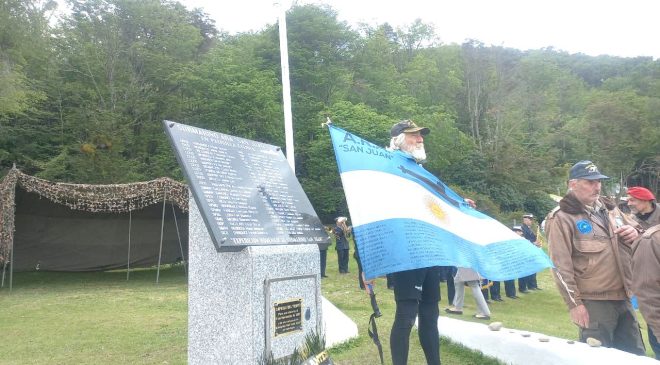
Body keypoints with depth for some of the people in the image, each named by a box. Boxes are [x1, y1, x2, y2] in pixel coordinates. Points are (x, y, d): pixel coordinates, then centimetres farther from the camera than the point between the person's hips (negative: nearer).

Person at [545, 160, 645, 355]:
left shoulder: (609, 208, 12)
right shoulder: (561, 218, -11)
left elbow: (636, 230, 26)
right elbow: (560, 266, -14)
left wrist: (635, 233, 1)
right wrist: (574, 304, -16)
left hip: (623, 298, 7)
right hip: (593, 303, -7)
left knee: (635, 355, 17)